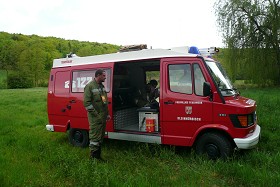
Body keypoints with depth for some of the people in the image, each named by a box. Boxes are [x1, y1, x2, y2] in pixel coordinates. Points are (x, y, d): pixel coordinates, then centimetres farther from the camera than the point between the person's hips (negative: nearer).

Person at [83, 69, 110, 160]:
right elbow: (86, 102, -17)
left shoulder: (102, 86, 15)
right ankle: (93, 155, 8)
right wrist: (96, 114, -18)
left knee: (101, 136, 15)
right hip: (95, 117, -8)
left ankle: (98, 154, 27)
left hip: (103, 116, 9)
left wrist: (107, 114, 17)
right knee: (95, 136, -3)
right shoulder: (90, 86, -12)